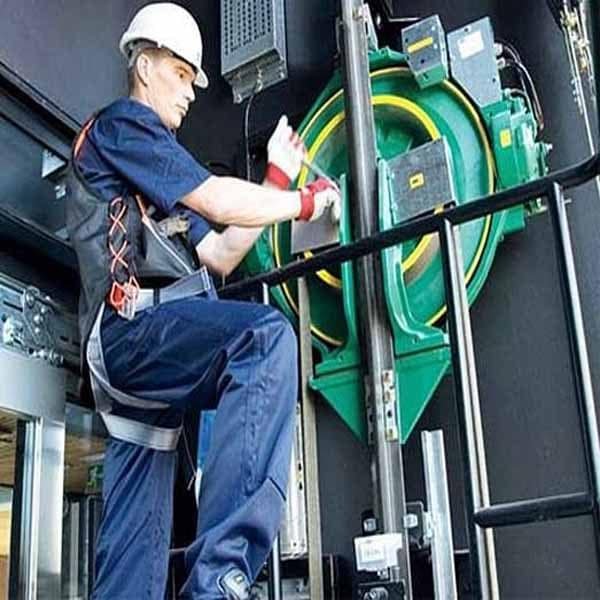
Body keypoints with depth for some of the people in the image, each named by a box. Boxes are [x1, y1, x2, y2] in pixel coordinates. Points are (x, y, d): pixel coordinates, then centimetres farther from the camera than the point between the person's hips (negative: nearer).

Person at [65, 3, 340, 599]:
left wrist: (277, 179, 24)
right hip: (129, 328, -10)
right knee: (265, 334, -33)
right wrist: (305, 202, 6)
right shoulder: (121, 122, 5)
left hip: (136, 350, 10)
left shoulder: (157, 180, 34)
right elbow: (216, 200, -7)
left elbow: (219, 255, 27)